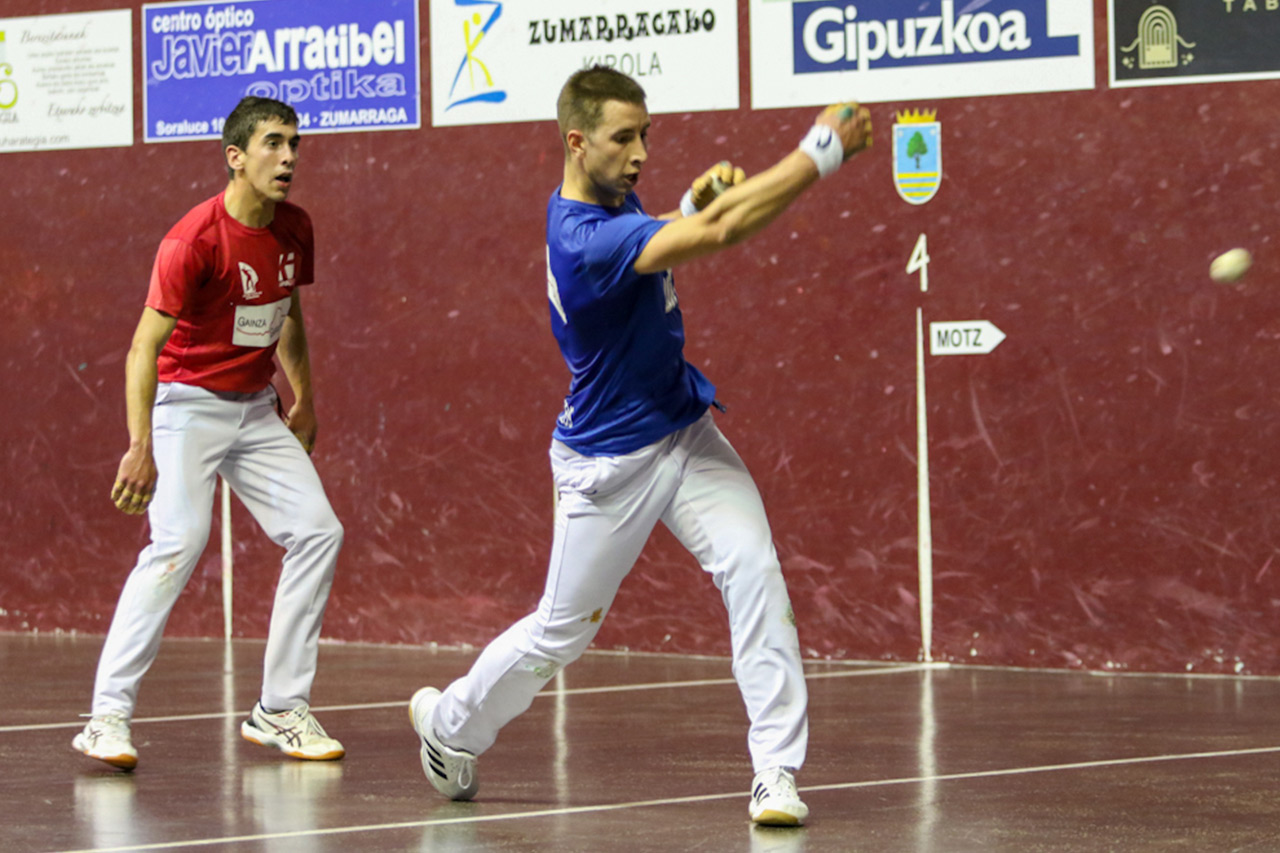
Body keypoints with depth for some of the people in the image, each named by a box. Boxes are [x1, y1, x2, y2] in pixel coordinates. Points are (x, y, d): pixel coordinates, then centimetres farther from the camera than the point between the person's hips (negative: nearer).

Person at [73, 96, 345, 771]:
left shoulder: (294, 230, 2)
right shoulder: (194, 240, -20)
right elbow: (144, 346, -23)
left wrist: (302, 399, 23)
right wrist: (141, 448, -30)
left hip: (257, 411, 7)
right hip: (187, 405, -7)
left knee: (318, 532, -3)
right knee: (179, 542, -23)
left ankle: (280, 709, 4)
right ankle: (107, 716, -21)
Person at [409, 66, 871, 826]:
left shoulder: (614, 203, -1)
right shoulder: (584, 242, -30)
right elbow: (719, 235, -39)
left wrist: (692, 206, -2)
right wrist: (823, 151, -38)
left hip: (686, 431, 7)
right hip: (611, 463, -7)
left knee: (753, 569, -15)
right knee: (560, 633, 10)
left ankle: (778, 774, -15)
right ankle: (450, 723, 38)